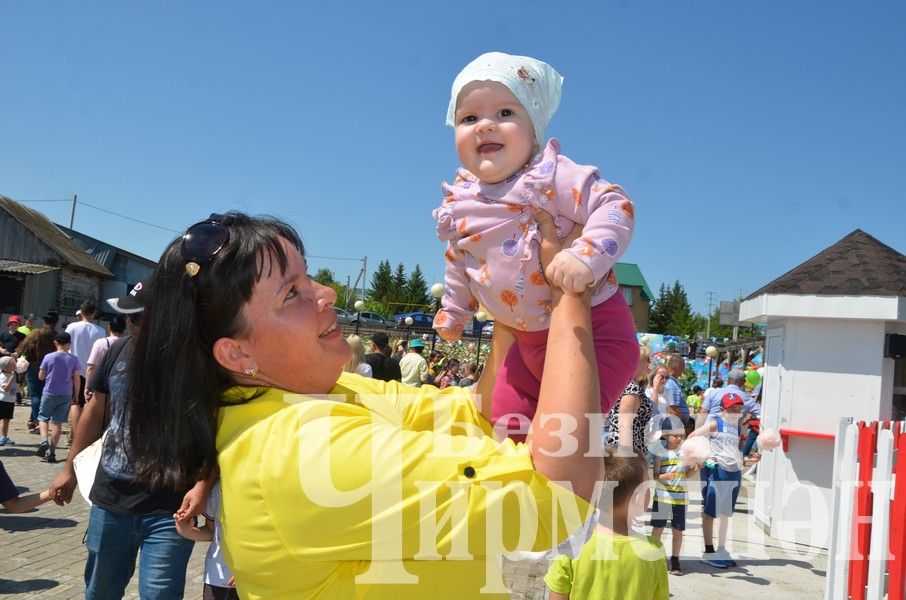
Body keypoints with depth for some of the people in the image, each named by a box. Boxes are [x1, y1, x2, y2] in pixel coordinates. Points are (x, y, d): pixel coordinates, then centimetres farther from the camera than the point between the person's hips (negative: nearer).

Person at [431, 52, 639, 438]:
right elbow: (459, 262, 21)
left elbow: (615, 207, -26)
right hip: (528, 338, 7)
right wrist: (452, 312, 29)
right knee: (508, 420, 14)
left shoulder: (550, 176, -18)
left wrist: (585, 255, -41)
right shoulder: (460, 203, 3)